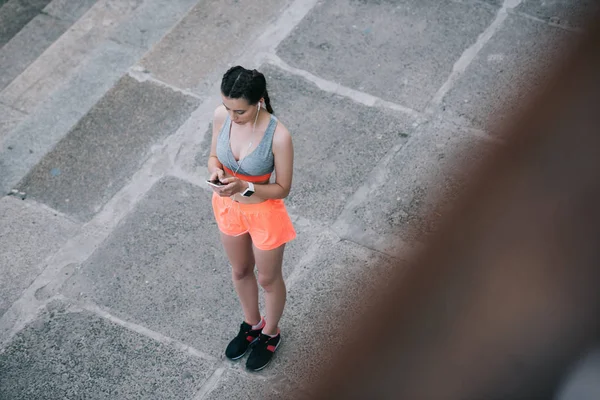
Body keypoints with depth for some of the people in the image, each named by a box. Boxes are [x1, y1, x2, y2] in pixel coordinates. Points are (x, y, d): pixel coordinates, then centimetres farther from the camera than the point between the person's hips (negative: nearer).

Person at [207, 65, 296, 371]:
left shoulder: (278, 136, -33)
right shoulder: (221, 116, -19)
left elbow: (282, 188, -20)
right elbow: (214, 155, -1)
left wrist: (245, 186, -34)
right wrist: (216, 171, -24)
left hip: (264, 213, -5)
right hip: (228, 206, 5)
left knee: (268, 278, 22)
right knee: (240, 271, 29)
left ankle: (270, 334, 51)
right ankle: (251, 324, 57)